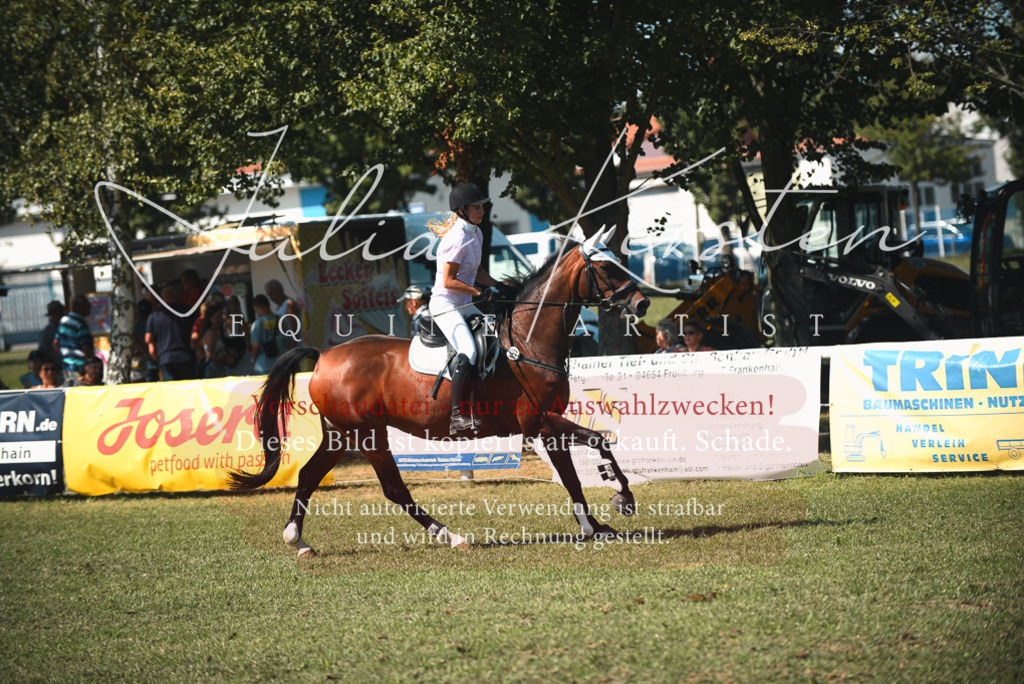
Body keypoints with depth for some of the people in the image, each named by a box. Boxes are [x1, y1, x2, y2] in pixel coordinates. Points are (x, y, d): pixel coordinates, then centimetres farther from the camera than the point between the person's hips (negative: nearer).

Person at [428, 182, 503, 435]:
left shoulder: (476, 234, 9)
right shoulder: (457, 240, -20)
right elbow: (448, 281, -23)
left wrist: (497, 285, 8)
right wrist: (481, 292, -22)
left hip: (464, 305, 10)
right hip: (445, 305, -10)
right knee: (468, 352, -25)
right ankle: (457, 415, -25)